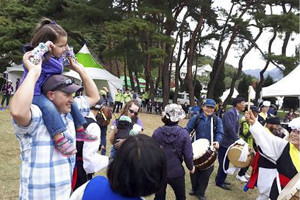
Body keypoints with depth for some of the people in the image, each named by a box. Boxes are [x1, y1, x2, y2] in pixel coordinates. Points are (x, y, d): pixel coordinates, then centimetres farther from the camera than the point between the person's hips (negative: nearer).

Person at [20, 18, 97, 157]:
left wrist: (68, 51, 8)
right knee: (48, 106, -36)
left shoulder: (58, 57, 4)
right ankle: (59, 139, -36)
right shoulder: (39, 56, -22)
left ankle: (80, 130, 18)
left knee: (71, 101, 9)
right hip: (33, 93, -9)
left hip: (50, 92, 9)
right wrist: (43, 47, -39)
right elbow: (30, 62, -45)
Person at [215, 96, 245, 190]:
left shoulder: (236, 114, 11)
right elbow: (230, 128, -28)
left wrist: (236, 140, 6)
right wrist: (238, 140, -26)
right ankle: (219, 182, 14)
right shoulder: (230, 113, -19)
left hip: (230, 142, 9)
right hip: (225, 142, -9)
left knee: (226, 163, 17)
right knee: (224, 163, 1)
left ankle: (220, 179, 30)